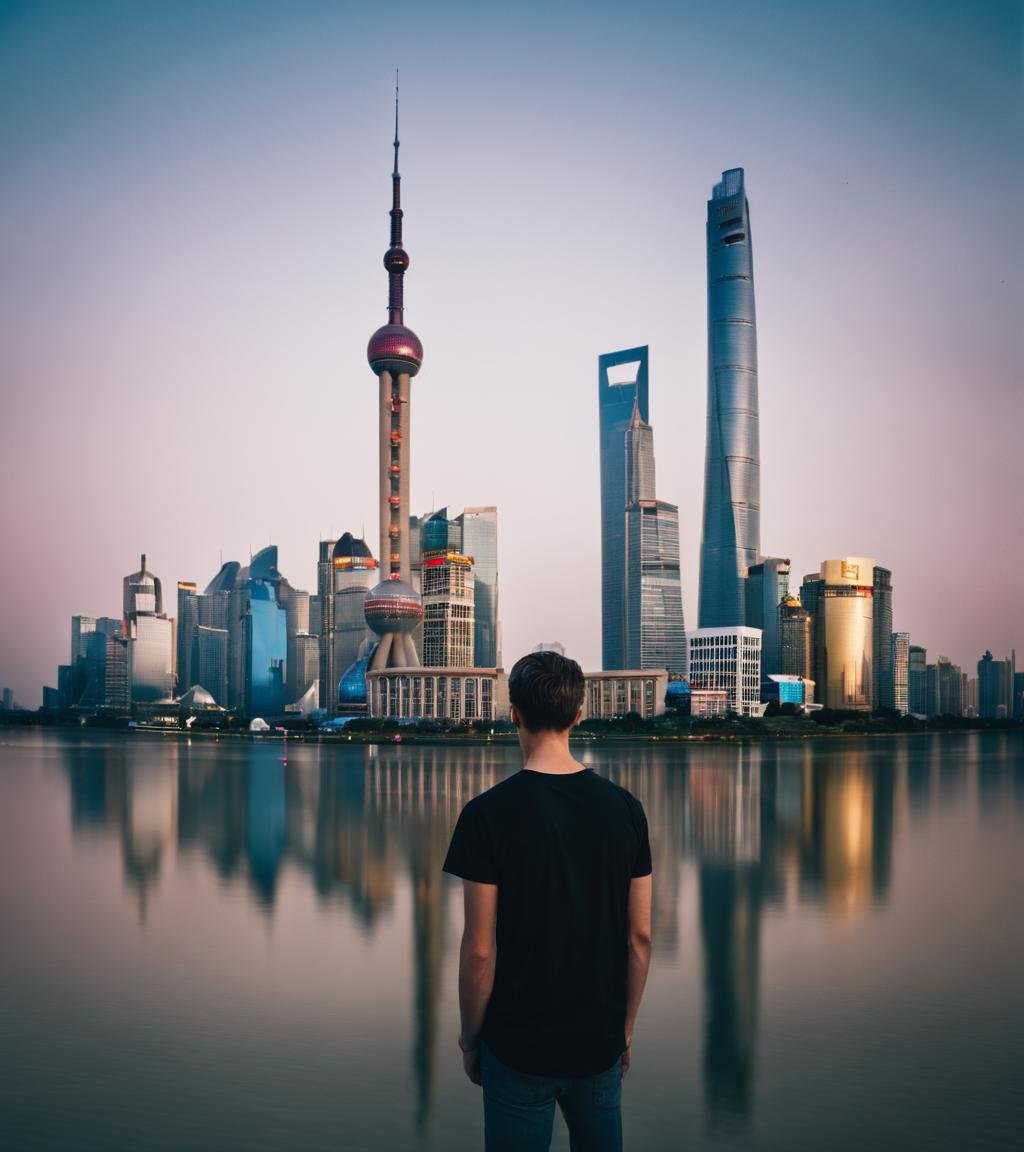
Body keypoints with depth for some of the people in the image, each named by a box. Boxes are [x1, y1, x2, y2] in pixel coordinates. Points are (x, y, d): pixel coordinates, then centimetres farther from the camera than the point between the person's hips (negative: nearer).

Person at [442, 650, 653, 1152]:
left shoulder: (489, 813, -16)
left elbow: (480, 950, -14)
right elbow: (640, 936, 0)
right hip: (601, 1043, 3)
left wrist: (470, 1037, 1)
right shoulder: (624, 808, -5)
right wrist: (626, 1026, 13)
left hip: (518, 1048, -3)